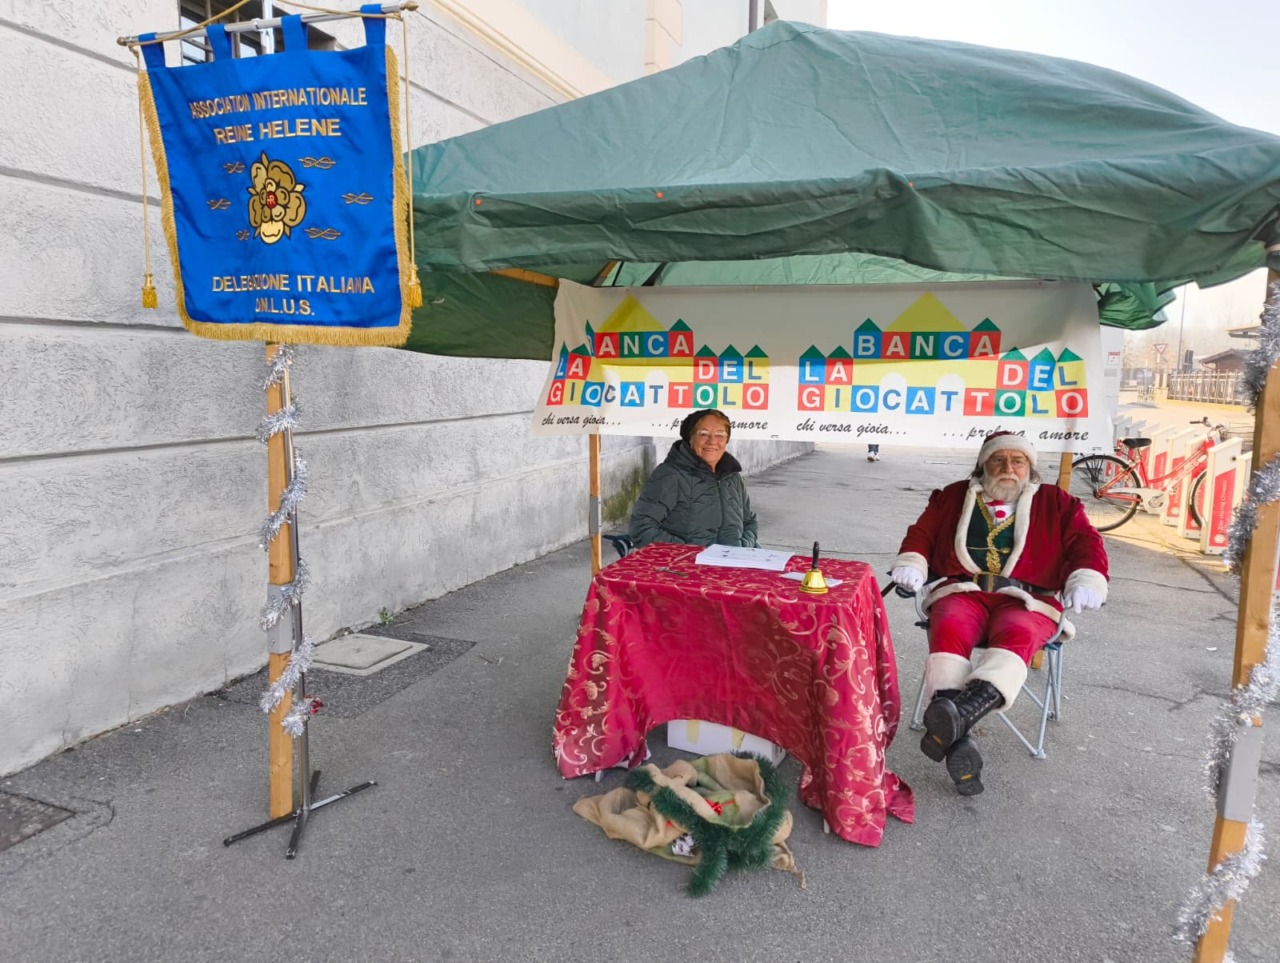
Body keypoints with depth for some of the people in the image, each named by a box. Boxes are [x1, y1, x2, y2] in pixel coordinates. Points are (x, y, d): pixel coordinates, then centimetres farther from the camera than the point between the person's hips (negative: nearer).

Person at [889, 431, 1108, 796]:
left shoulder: (1055, 502, 20)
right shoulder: (954, 496, 24)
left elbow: (1085, 542, 10)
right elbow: (922, 532, 20)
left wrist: (1086, 580, -10)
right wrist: (911, 563, -1)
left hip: (1025, 600, 0)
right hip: (961, 591, 1)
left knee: (1017, 636, -37)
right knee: (948, 632, -34)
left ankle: (963, 713, -59)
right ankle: (957, 741, -47)